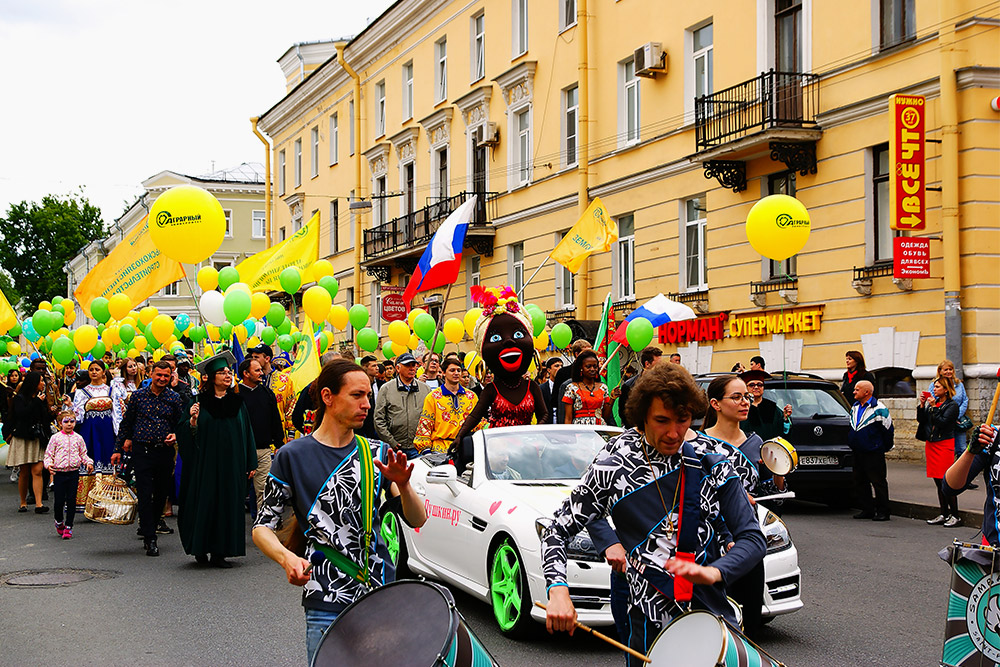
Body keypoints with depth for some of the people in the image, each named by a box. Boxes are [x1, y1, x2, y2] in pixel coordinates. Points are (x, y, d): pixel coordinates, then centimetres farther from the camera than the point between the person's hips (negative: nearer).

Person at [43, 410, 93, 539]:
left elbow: (83, 454, 14)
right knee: (59, 501, 0)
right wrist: (48, 464, -15)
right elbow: (49, 454, 3)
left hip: (73, 473, 2)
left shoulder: (78, 438, 7)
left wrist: (88, 463, -4)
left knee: (71, 501, 0)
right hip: (59, 473, -1)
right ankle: (59, 522, 27)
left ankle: (68, 527, 8)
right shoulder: (55, 438, 0)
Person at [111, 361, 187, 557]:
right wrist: (118, 449, 8)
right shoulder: (138, 396, 2)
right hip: (142, 451, -2)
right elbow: (126, 423, 9)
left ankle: (153, 521, 37)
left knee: (162, 493, 10)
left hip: (165, 451, 2)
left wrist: (175, 436, -11)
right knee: (145, 494, -6)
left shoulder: (175, 399, 4)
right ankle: (150, 539, -3)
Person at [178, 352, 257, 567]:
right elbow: (192, 436, -2)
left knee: (228, 505, 1)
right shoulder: (201, 402, -1)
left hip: (231, 464, 3)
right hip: (207, 462, -3)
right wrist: (193, 420, -23)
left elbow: (247, 432, 10)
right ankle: (200, 548, 15)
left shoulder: (238, 402, 8)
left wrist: (251, 463, 7)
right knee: (205, 503, -1)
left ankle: (219, 552, 7)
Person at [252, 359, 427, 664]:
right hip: (327, 604, -3)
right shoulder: (293, 456, -2)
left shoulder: (377, 453, 8)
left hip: (383, 599, 3)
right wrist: (286, 557, -20)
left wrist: (403, 485, -14)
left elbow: (417, 520, 6)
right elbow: (262, 528, 1)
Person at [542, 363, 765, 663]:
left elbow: (753, 538, -1)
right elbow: (556, 531, -1)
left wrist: (714, 572, -22)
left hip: (714, 616, 2)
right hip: (649, 626, -2)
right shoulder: (611, 471, -5)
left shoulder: (712, 466, 0)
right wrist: (558, 590, -19)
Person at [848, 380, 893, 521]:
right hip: (857, 452, 8)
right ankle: (867, 510, 18)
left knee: (878, 482, -4)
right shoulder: (854, 407, 13)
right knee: (859, 482, 10)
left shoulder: (879, 409, -11)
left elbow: (888, 430, -6)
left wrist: (884, 447, 1)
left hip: (874, 453, -8)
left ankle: (882, 512, 1)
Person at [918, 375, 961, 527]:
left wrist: (934, 407, -16)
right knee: (938, 482, 10)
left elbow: (942, 422, -17)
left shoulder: (952, 405, -6)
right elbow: (921, 420, 8)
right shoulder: (932, 402, 12)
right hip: (930, 443, 7)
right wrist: (922, 405, -3)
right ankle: (944, 514, 17)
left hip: (944, 444, -7)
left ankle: (955, 516, -2)